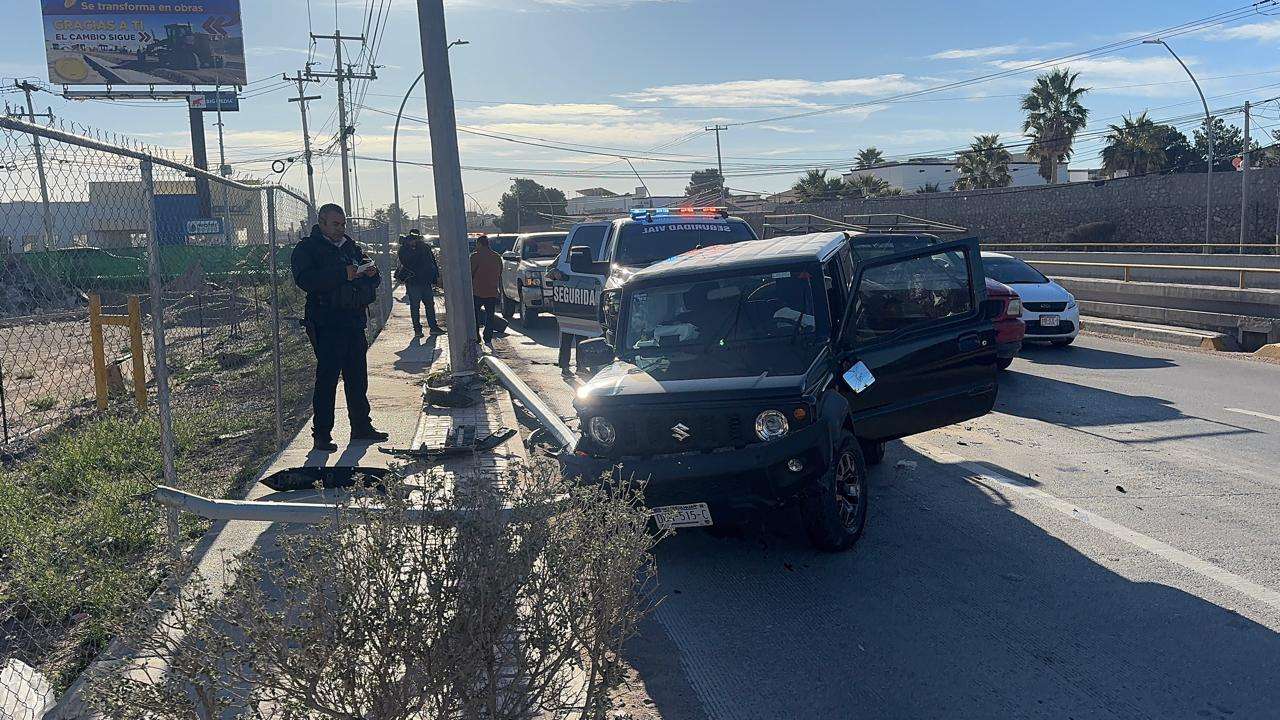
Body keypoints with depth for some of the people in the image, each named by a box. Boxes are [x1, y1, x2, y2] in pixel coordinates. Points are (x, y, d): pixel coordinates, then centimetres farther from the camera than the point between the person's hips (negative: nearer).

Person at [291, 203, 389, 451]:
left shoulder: (351, 246, 18)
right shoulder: (307, 249, -2)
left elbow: (372, 282, 21)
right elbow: (305, 280, -20)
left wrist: (371, 271, -3)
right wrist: (342, 274, -26)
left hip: (354, 321, 6)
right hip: (326, 325, -6)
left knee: (358, 377, 11)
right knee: (327, 378, -6)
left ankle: (361, 426, 21)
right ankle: (322, 434, 0)